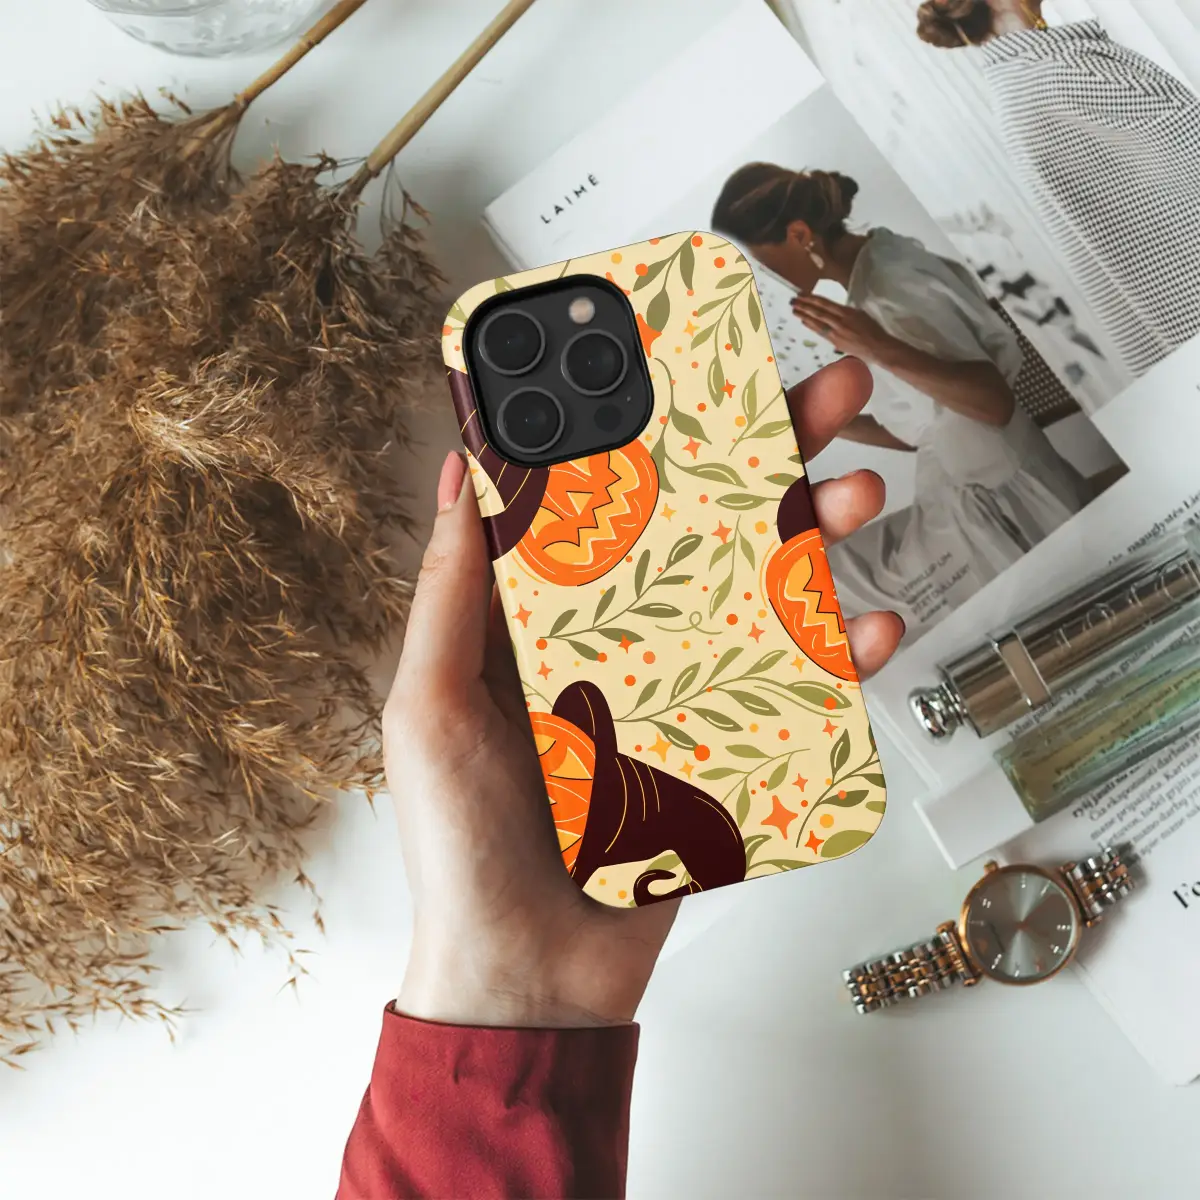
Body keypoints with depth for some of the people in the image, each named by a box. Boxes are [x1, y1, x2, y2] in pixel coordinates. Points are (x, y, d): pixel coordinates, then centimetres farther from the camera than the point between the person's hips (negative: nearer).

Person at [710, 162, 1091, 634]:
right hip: (975, 501, 9)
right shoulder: (877, 267, 6)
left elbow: (995, 402, -28)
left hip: (1002, 507, -9)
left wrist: (882, 351, -37)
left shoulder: (887, 289, -22)